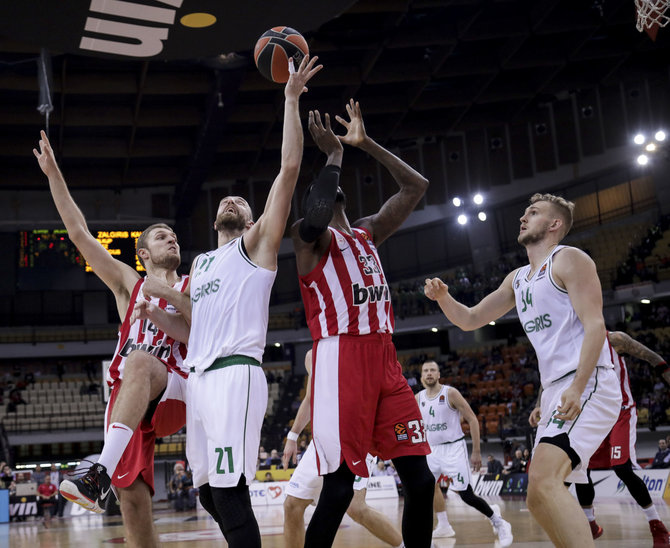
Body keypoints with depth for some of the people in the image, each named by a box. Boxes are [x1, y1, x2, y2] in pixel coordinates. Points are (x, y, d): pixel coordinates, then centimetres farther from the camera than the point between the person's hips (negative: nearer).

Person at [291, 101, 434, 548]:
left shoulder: (368, 232, 24)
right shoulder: (310, 236, 3)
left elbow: (416, 186, 23)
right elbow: (314, 216, -22)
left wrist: (365, 144, 17)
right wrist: (334, 153, -8)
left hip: (385, 359, 7)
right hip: (341, 359, -6)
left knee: (420, 478, 2)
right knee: (339, 485, -9)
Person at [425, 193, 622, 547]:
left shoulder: (568, 259, -2)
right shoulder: (517, 279, 23)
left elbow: (595, 325, -12)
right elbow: (470, 320, 24)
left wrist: (577, 388, -25)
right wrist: (443, 297, 2)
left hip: (588, 385, -9)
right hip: (555, 391, 9)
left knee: (544, 481, -29)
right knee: (539, 500, 10)